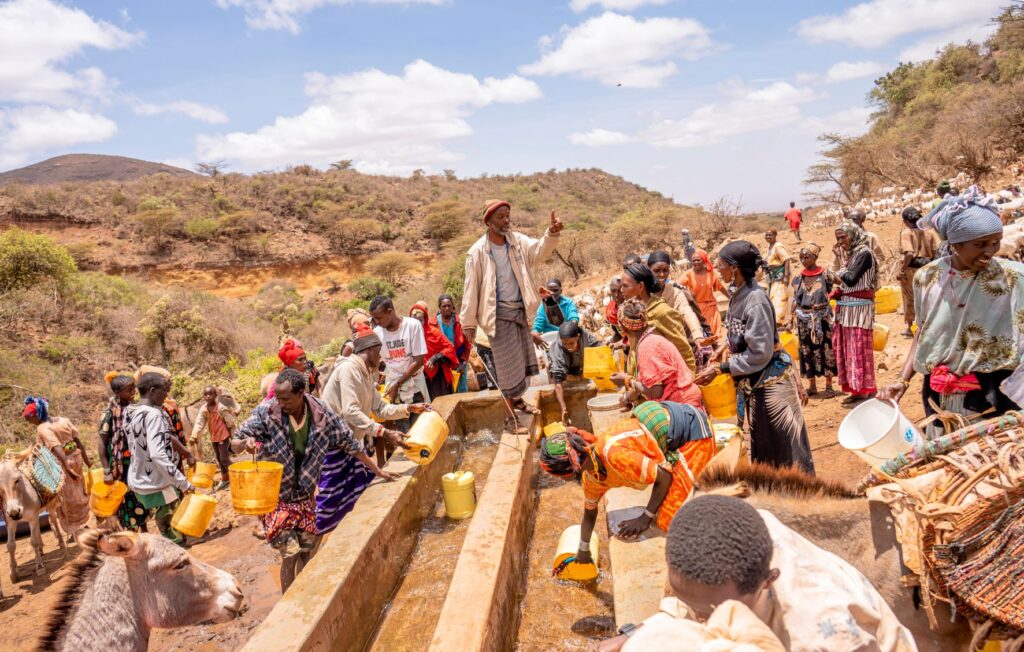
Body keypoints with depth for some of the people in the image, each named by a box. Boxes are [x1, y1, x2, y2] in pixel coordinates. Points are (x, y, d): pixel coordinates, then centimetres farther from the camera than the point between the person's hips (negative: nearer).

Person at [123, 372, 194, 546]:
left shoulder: (129, 411, 5)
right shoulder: (153, 414, -21)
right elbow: (158, 455, -30)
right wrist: (184, 483, -27)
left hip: (137, 481, 9)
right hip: (156, 485, -9)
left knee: (167, 534, 20)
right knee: (176, 539, -3)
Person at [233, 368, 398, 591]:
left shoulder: (321, 413, -11)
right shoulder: (265, 412, -17)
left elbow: (349, 443, 0)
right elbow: (235, 443, -11)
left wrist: (377, 471, 5)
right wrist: (246, 443, -36)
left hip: (305, 497, 3)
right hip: (275, 498, -3)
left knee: (308, 552, 11)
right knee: (290, 554, -8)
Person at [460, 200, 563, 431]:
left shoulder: (517, 241, 1)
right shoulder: (478, 252, -13)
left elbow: (540, 250, -14)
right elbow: (471, 288, -11)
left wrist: (552, 233, -35)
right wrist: (469, 323, -9)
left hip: (519, 310, 6)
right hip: (497, 314, -6)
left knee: (523, 358, 18)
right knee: (508, 365, -1)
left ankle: (517, 399, 38)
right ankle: (508, 414, 13)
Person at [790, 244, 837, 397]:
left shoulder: (825, 275, -4)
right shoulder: (799, 278, 6)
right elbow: (795, 300, 9)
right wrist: (791, 319, 5)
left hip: (822, 318, -3)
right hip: (804, 319, 3)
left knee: (825, 349, -1)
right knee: (807, 350, 6)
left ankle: (829, 386, 8)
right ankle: (812, 386, 16)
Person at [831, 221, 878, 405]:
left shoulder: (864, 254, -12)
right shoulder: (852, 254, 14)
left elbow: (852, 279, -19)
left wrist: (840, 276, -1)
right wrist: (839, 290, -1)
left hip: (859, 307, -9)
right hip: (848, 307, 9)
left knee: (859, 348, -6)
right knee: (848, 347, 9)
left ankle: (865, 390, 2)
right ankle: (857, 389, 17)